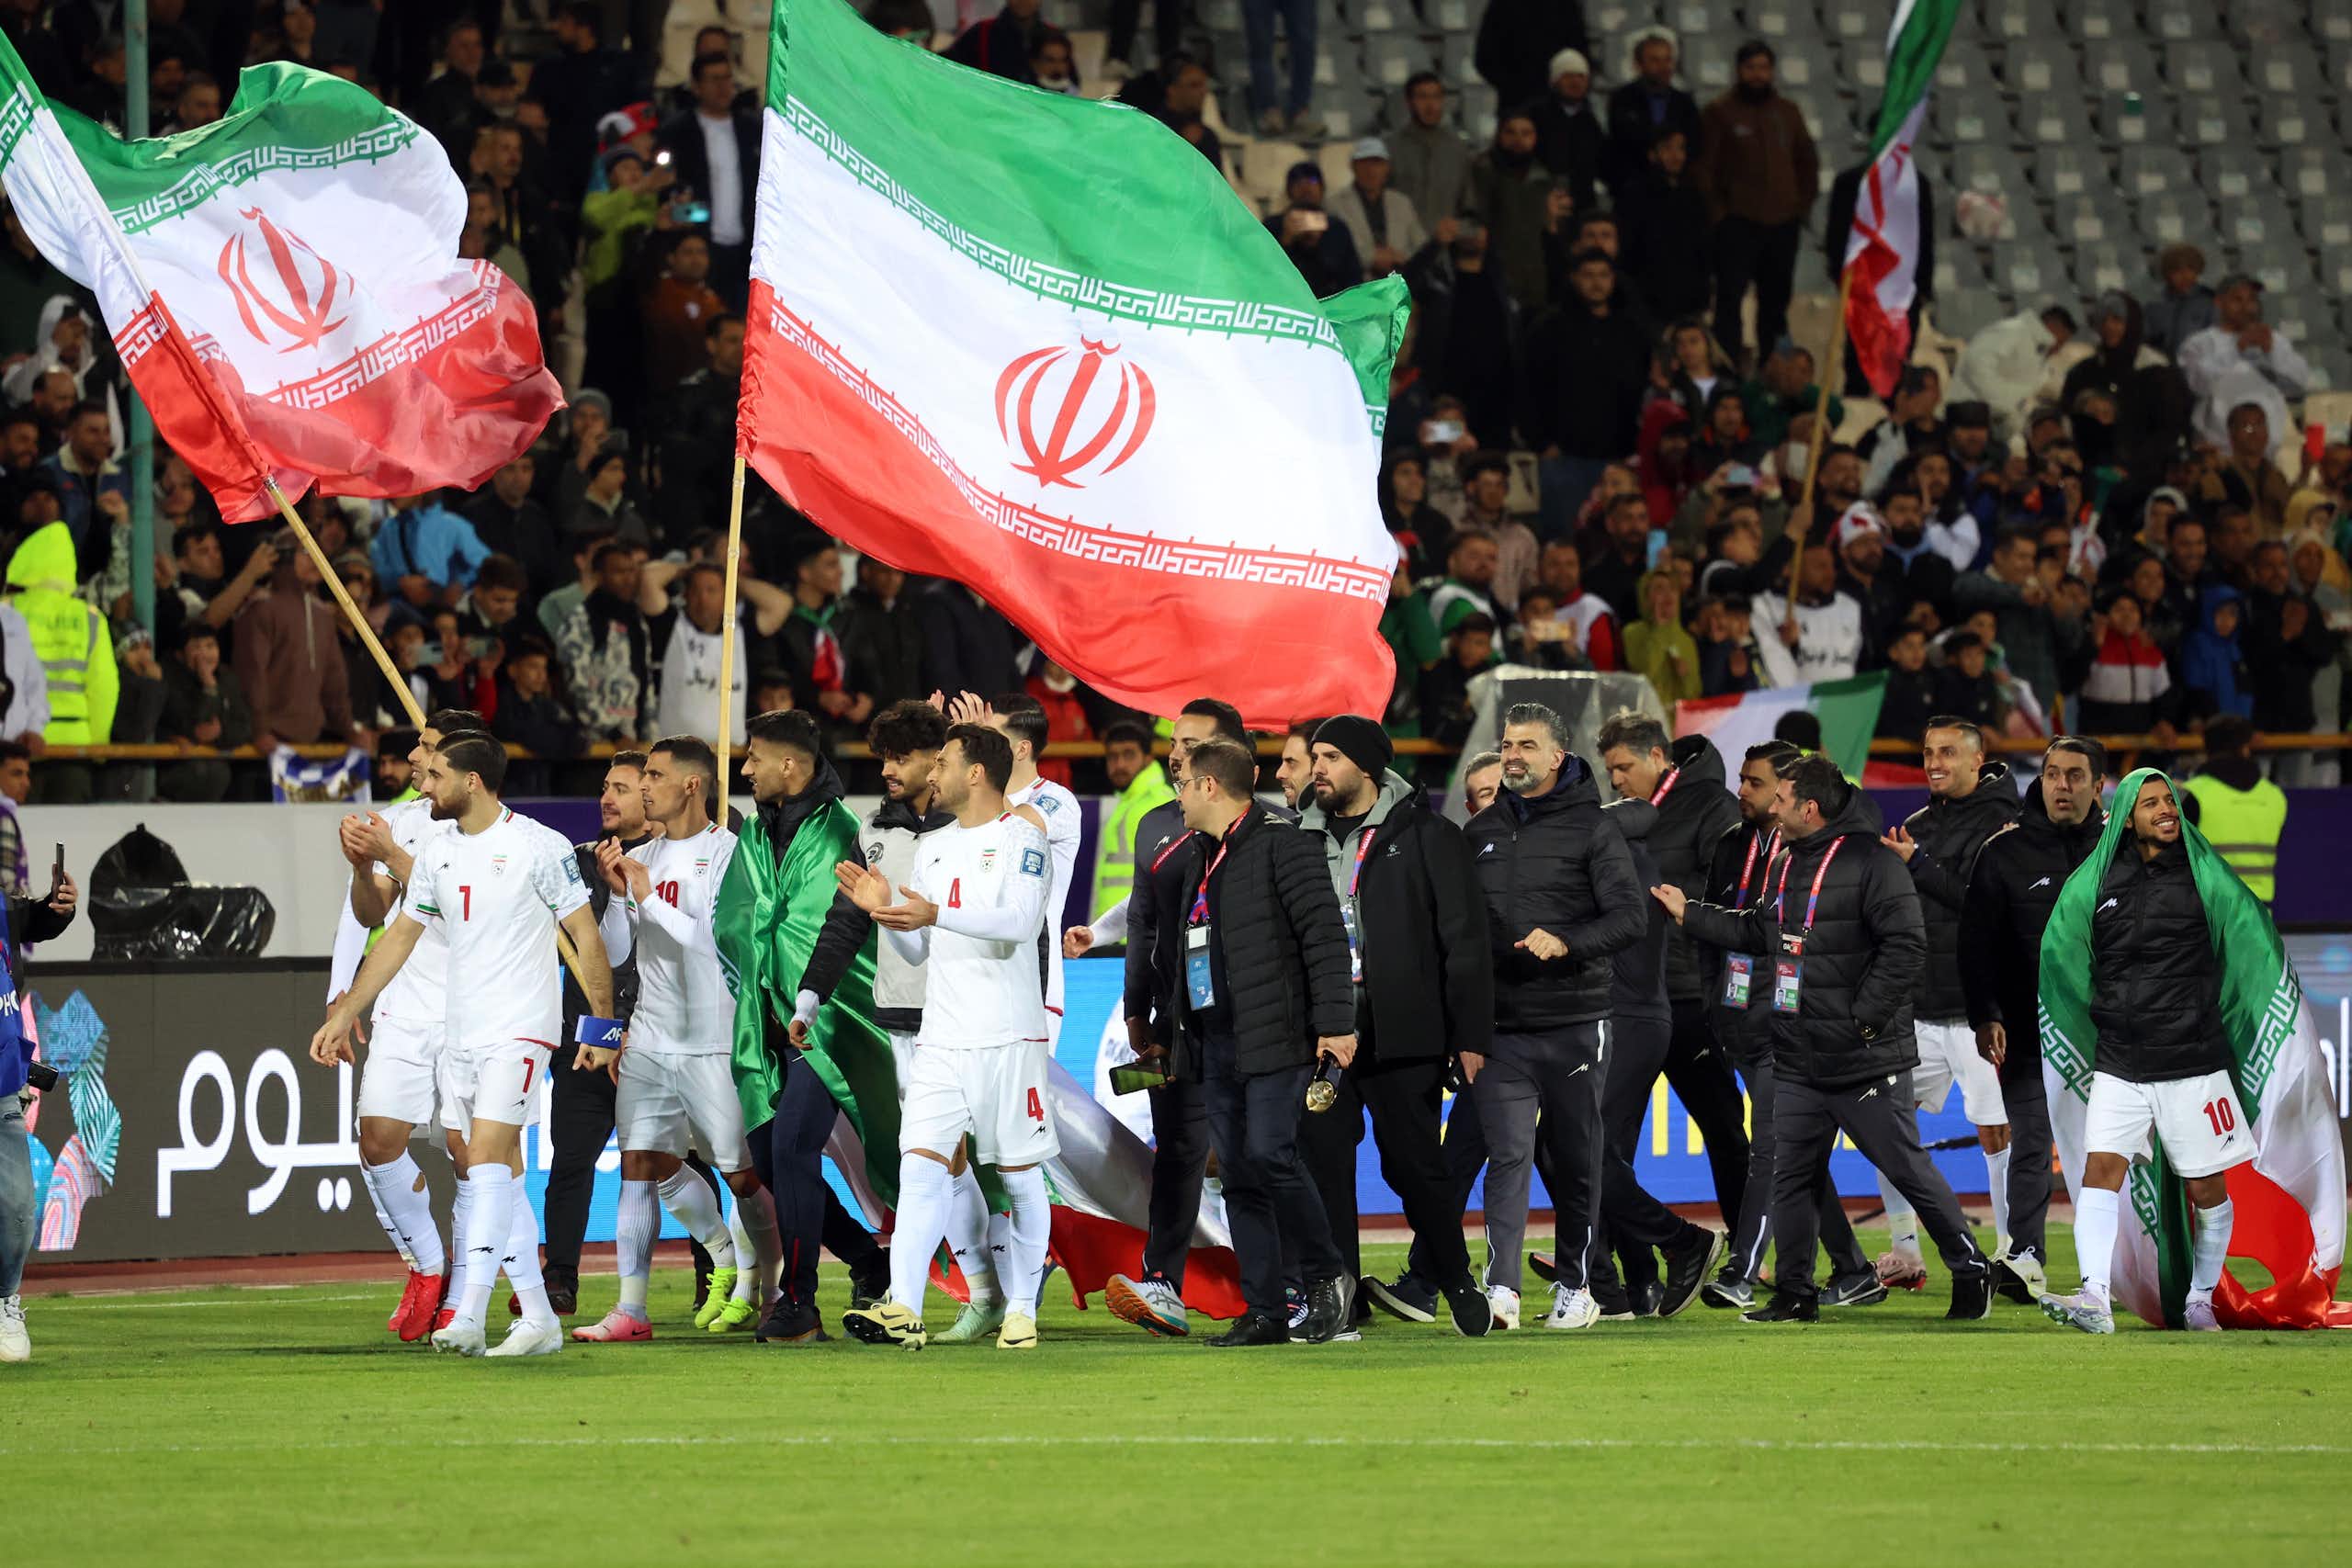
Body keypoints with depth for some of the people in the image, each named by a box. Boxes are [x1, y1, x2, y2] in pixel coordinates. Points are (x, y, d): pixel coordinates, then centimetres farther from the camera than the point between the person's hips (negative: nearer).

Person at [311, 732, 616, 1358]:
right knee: (502, 1177, 6)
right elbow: (397, 939, 21)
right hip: (460, 1035, 7)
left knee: (488, 1161, -17)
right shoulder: (438, 854, 12)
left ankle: (467, 1318, -26)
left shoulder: (537, 846, -8)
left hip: (520, 1028, -7)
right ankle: (538, 1320, 10)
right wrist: (343, 1014, 20)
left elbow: (586, 937, -4)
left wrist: (602, 1026, -6)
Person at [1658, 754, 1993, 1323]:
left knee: (1908, 1169, -1)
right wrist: (1690, 915, 23)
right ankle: (1795, 1294, 13)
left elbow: (1907, 946, -19)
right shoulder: (1787, 866, 14)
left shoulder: (1871, 864, -13)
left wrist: (1865, 1017, -19)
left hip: (1867, 1062, -8)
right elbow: (1755, 932, 26)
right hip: (1799, 1062, 8)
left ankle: (1971, 1270, 10)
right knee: (1791, 1176, 6)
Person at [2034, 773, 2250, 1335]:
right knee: (2101, 1168, -14)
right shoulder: (2094, 882, 4)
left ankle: (2201, 1299, 21)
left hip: (2193, 1061, -1)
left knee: (2207, 1188, 4)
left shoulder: (2204, 877, -1)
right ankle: (2095, 1300, -23)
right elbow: (2060, 953, 17)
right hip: (2119, 1064, 1)